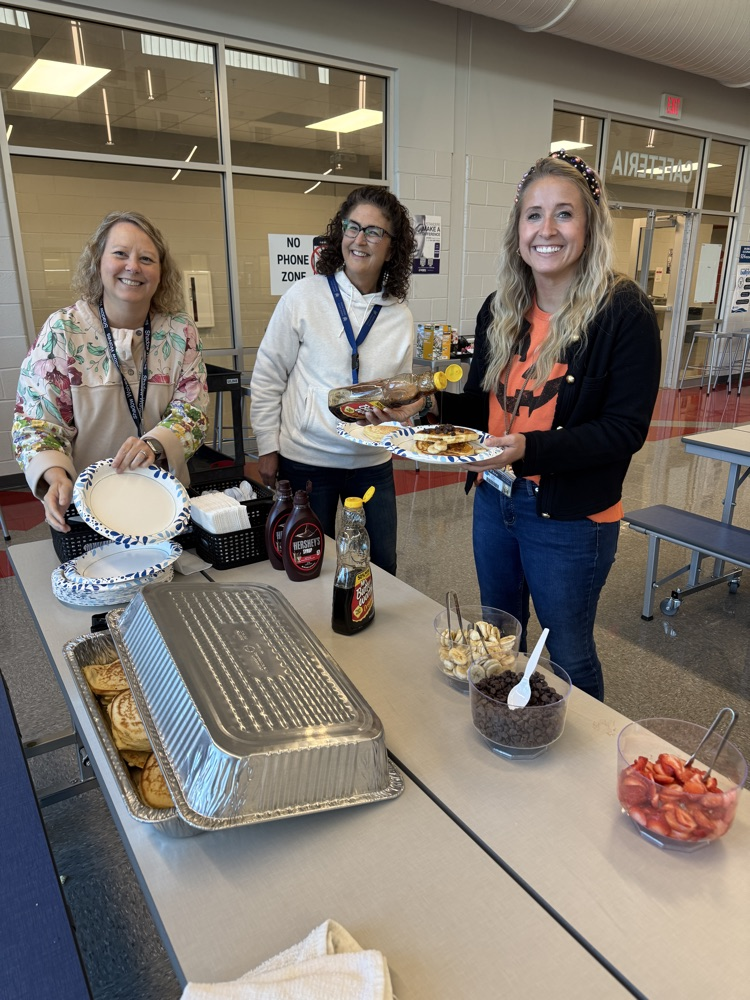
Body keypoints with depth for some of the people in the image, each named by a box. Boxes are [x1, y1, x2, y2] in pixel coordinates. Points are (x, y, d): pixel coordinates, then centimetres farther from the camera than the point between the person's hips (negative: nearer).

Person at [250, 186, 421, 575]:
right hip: (306, 460, -3)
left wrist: (404, 408, -12)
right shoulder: (304, 296, -7)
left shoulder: (401, 318, 1)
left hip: (373, 463, 3)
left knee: (381, 568, 14)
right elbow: (267, 379, -3)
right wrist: (267, 448, -4)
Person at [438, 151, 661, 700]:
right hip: (494, 500, 6)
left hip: (569, 518, -6)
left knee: (568, 654, 13)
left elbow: (626, 428, -17)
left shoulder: (624, 312, -14)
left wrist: (530, 448, -30)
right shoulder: (500, 310, 3)